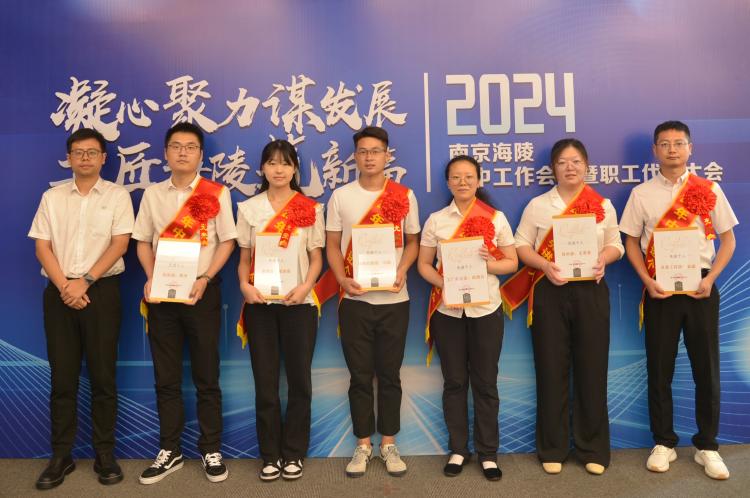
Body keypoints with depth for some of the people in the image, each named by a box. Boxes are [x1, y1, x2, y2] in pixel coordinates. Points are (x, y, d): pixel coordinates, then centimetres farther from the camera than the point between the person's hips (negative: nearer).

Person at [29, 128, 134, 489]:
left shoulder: (117, 196, 3)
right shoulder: (52, 197, 11)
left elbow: (120, 244, -5)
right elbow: (42, 246, 5)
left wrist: (85, 281, -12)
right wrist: (64, 286, -8)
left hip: (101, 290, -2)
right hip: (59, 291, 2)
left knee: (103, 375, 2)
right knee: (62, 376, 6)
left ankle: (105, 454, 13)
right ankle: (61, 456, 16)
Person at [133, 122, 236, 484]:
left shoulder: (216, 193, 0)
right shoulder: (152, 194, 9)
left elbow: (227, 241, -2)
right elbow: (143, 242, 11)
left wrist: (204, 279, -15)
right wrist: (150, 279, -6)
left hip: (202, 291, -2)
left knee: (206, 376, 4)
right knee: (166, 377, 9)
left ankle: (211, 450, 17)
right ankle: (169, 450, 22)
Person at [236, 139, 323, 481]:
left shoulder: (310, 209, 3)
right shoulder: (248, 208, 7)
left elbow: (316, 258, 3)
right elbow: (244, 257, 7)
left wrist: (305, 287, -15)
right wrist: (245, 285, -12)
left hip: (298, 302, -1)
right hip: (260, 303, 1)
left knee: (299, 379, 4)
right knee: (265, 381, 5)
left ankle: (294, 453, 19)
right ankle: (271, 455, 18)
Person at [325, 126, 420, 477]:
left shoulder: (404, 196, 4)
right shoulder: (340, 196, 3)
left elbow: (412, 241, 8)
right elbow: (332, 245, 4)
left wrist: (402, 271, -11)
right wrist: (342, 279, -13)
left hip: (394, 300, 0)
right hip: (355, 300, 0)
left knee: (390, 375, 9)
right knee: (360, 375, 7)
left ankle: (388, 443, 24)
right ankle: (363, 444, 22)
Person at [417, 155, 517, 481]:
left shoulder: (496, 218, 2)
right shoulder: (436, 220, 3)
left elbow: (512, 262, 4)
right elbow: (423, 264, 4)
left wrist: (490, 263, -16)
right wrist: (443, 283, -15)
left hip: (486, 309, 0)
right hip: (447, 310, 1)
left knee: (485, 382, 6)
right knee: (454, 381, 9)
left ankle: (488, 453, 20)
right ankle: (458, 450, 23)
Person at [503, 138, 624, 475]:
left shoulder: (603, 205, 9)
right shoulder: (537, 205, 5)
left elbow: (615, 245, 10)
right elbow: (521, 246, 2)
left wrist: (603, 259, -12)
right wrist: (545, 265, -16)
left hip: (590, 291, 1)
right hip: (550, 292, -1)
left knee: (592, 368, 4)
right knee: (552, 369, 3)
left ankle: (593, 449, 19)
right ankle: (552, 449, 16)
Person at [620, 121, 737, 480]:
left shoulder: (709, 190, 5)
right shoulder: (642, 193, 4)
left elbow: (728, 239, 6)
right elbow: (631, 242, 5)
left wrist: (710, 279, -8)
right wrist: (647, 282, -9)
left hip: (700, 287, 1)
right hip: (660, 288, 0)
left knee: (706, 368, 6)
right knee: (659, 368, 6)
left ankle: (707, 446, 21)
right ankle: (663, 443, 20)